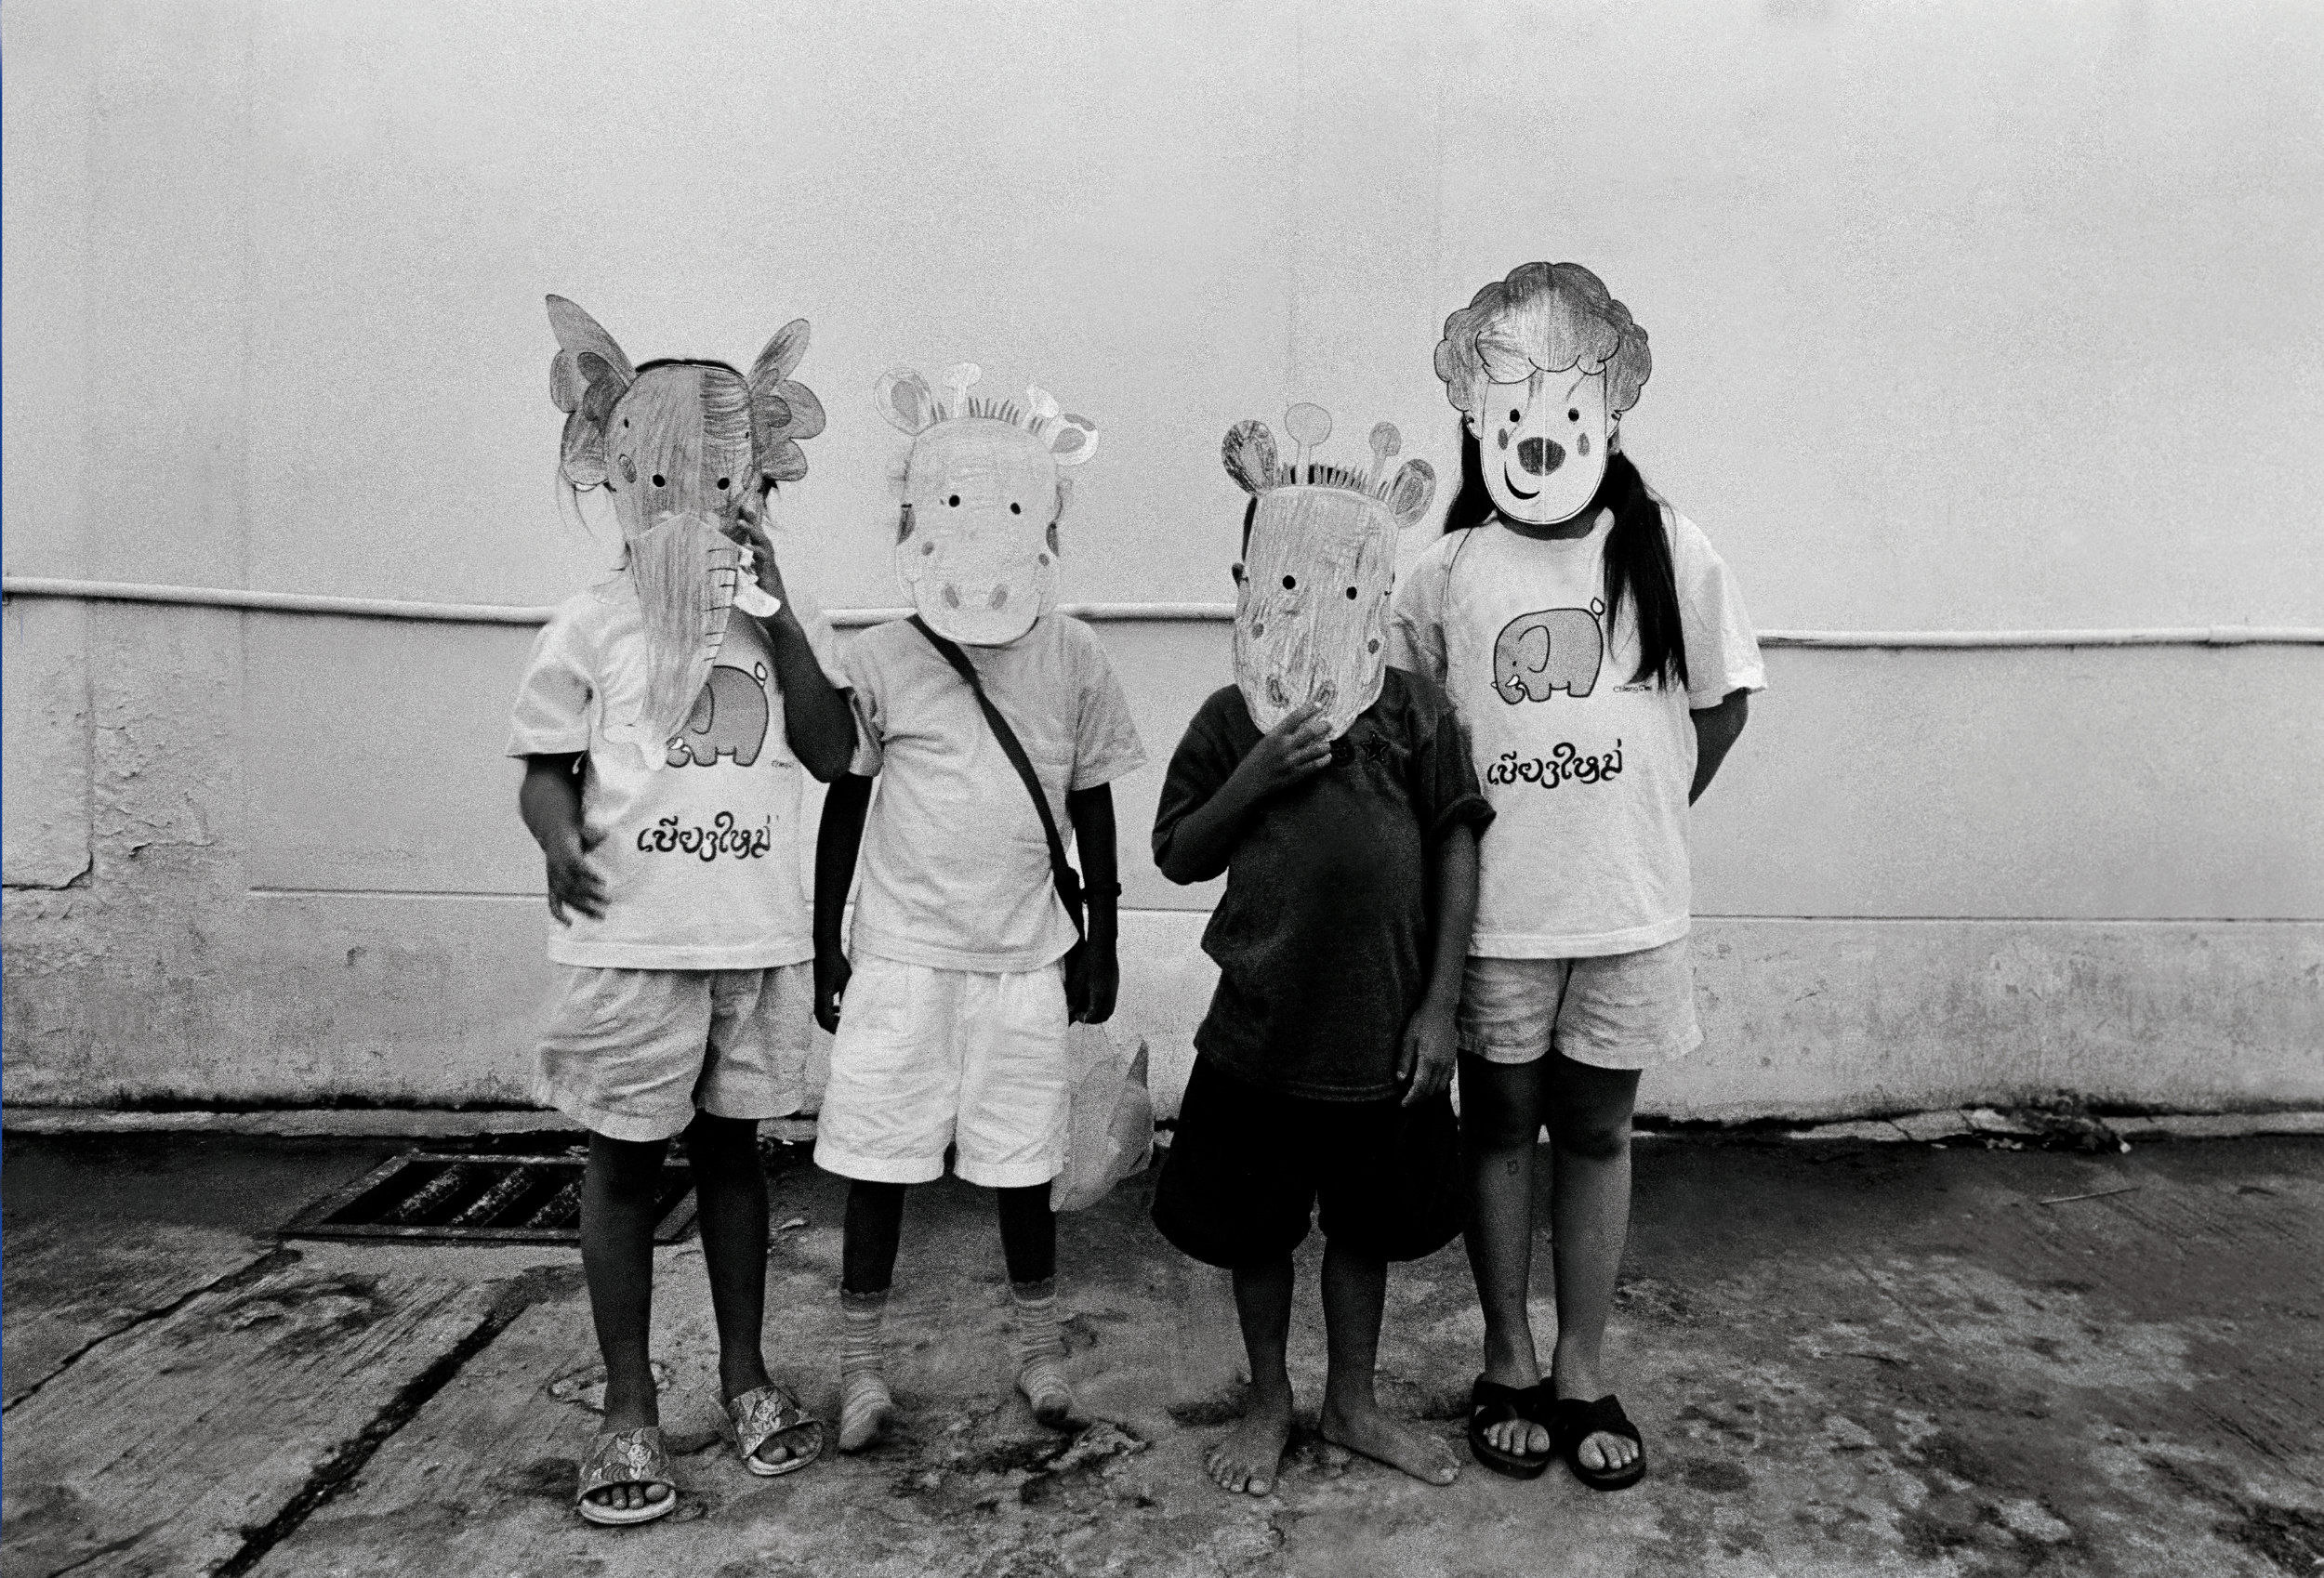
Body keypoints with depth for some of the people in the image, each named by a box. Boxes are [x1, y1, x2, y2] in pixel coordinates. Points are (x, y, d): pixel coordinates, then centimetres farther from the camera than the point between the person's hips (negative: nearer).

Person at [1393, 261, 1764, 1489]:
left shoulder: (1667, 550, -2)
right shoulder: (1447, 572, -3)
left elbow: (1722, 700, 8)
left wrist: (1644, 815, 4)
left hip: (1627, 905, 1)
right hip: (1491, 910, 0)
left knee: (1596, 1130, 12)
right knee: (1501, 1123, 11)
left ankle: (1583, 1373, 28)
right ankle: (1508, 1366, 28)